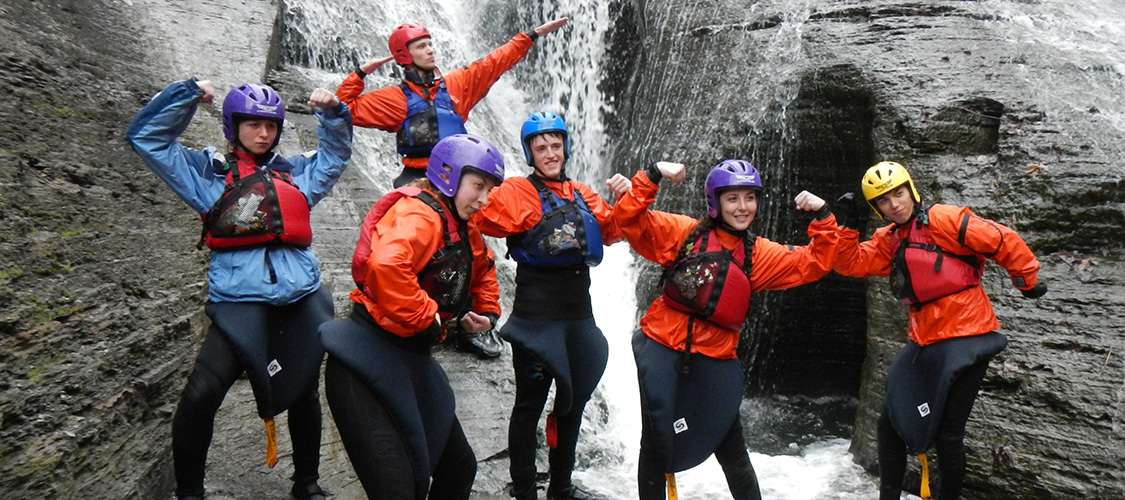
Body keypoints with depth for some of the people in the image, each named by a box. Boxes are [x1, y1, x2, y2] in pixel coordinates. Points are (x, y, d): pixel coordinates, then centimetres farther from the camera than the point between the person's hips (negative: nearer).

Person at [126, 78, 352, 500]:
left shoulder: (296, 172, 19)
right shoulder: (208, 173, 11)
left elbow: (337, 152, 31)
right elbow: (146, 137, 10)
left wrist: (332, 113, 14)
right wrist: (188, 95, 2)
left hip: (301, 298, 4)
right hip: (240, 301, -3)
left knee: (303, 393, 13)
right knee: (201, 396, -17)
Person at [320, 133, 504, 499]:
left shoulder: (464, 232, 14)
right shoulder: (420, 214, -16)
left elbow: (483, 270, 35)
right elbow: (387, 267, -36)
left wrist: (487, 312, 19)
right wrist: (426, 317, -23)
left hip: (413, 362, 10)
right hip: (369, 363, -10)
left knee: (459, 468, 20)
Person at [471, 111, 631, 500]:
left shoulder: (582, 194, 14)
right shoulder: (519, 192, -6)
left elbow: (612, 231, 11)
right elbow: (484, 215, -22)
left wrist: (628, 199, -4)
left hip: (578, 310, 7)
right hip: (537, 311, -7)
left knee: (574, 399, 18)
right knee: (531, 403, 1)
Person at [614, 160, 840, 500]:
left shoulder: (758, 254, 9)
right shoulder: (684, 232, -1)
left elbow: (814, 264, 5)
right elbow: (628, 219, -8)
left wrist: (823, 219, -5)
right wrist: (652, 176, -17)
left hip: (715, 358, 2)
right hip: (662, 348, -2)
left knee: (731, 448, 10)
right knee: (657, 441, 6)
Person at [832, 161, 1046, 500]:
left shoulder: (943, 220, -11)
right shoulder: (889, 240, 10)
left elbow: (1003, 241, -8)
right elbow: (852, 263, 3)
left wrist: (1028, 280, 1)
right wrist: (847, 226, -8)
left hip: (965, 340, -7)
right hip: (924, 344, 7)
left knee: (947, 436, -1)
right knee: (891, 422, 10)